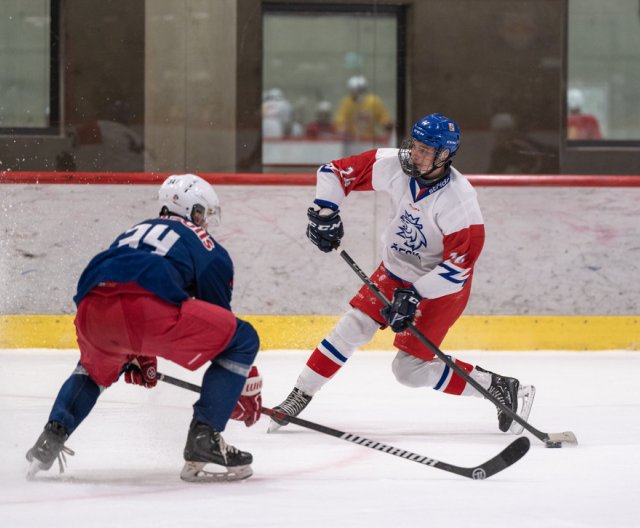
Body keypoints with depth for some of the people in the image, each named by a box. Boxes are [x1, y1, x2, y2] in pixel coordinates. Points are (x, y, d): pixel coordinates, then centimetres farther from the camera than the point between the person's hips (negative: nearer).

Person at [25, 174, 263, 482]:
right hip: (150, 307, -6)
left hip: (91, 307, 6)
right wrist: (247, 391, 33)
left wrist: (138, 359, 65)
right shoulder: (210, 251, 24)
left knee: (94, 370, 40)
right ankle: (204, 439, 2)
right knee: (243, 340, 10)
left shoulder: (135, 232, 40)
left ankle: (52, 436, 21)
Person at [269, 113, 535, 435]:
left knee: (409, 369, -9)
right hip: (396, 270, 6)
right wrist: (324, 212, -17)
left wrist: (414, 295, -31)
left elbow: (459, 265, -29)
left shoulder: (459, 200, -30)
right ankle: (299, 397, 12)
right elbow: (335, 172, -5)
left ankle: (499, 387, 1)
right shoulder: (394, 166, -16)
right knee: (352, 329, -1)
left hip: (440, 287, -6)